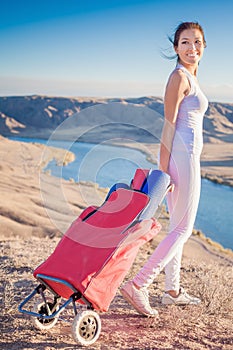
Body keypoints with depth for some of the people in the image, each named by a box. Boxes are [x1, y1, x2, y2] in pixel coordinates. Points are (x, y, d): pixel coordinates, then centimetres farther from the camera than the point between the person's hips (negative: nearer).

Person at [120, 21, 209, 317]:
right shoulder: (179, 76, -10)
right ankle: (138, 285, -9)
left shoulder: (190, 76, 19)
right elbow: (169, 124, -16)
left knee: (178, 227, 14)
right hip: (182, 154, -10)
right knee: (182, 229, -7)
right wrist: (163, 169, -19)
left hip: (184, 154, 10)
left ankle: (173, 290, 24)